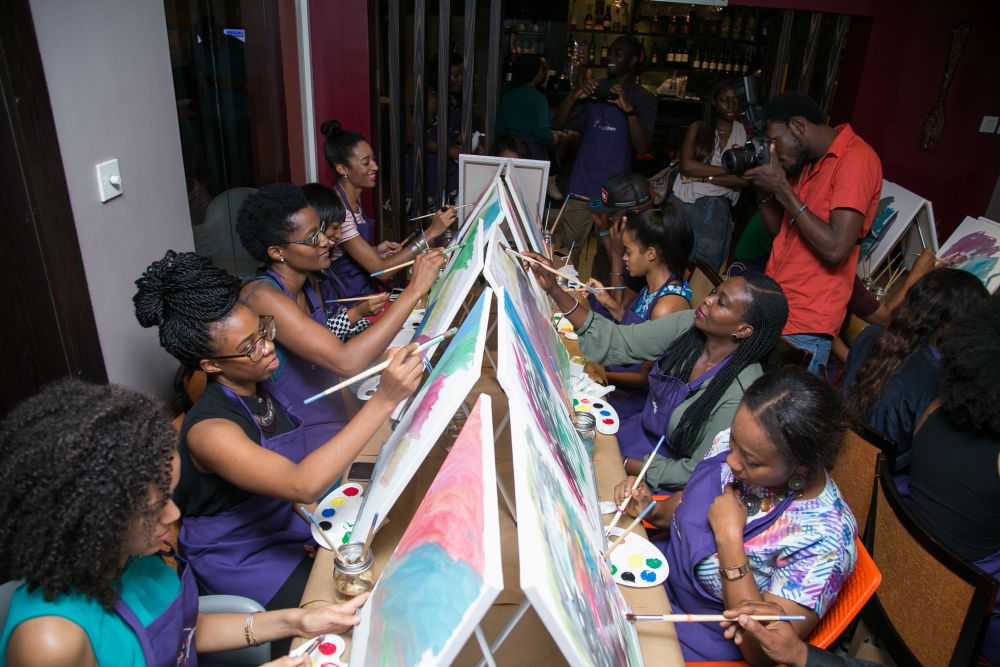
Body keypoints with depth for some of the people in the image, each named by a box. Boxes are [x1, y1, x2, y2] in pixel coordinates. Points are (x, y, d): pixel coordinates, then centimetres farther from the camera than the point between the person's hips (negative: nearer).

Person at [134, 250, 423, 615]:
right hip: (242, 564, -7)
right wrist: (383, 401, -48)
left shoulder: (261, 389, -4)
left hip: (286, 524, 7)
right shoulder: (209, 430, -29)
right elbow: (303, 485, -43)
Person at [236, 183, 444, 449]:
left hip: (334, 414, 8)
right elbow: (346, 362, -34)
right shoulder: (263, 297, -24)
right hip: (302, 441, -8)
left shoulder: (307, 280, 2)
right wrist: (414, 290, -31)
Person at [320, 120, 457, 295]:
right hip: (349, 300, -8)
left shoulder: (354, 200, 6)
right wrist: (430, 233, -25)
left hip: (366, 290, 8)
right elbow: (379, 269, -25)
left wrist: (375, 251, -1)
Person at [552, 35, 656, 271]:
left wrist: (628, 109, -22)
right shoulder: (593, 89, 12)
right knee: (567, 249, -1)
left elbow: (642, 146, -9)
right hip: (582, 184, 2)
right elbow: (558, 124, 6)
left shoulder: (645, 99, 3)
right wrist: (574, 96, -13)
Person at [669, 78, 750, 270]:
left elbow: (744, 179, -5)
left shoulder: (745, 132, 6)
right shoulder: (698, 128, 9)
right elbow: (686, 165, -7)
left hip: (718, 207, 0)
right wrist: (728, 169, -9)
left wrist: (704, 176, -10)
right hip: (685, 202, 0)